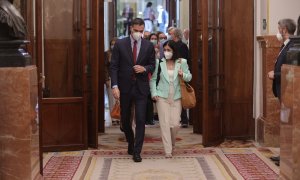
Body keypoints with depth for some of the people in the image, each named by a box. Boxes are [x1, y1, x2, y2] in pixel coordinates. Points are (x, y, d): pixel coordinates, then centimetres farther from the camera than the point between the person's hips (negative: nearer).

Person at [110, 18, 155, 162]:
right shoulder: (120, 44, -3)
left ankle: (137, 152, 2)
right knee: (125, 119, 13)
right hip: (125, 87, 1)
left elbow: (152, 65, 10)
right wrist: (115, 86, -14)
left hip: (141, 88, 0)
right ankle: (131, 143, 38)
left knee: (140, 120, -6)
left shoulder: (149, 46, 1)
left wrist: (144, 68, -13)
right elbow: (113, 66, -4)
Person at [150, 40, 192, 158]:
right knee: (165, 123, -3)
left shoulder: (182, 62, 2)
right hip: (162, 97, -1)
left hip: (176, 97, 1)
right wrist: (154, 93, -4)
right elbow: (153, 79, 7)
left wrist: (183, 75, -13)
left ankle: (172, 143, 30)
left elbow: (189, 77, 9)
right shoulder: (159, 62, 2)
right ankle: (168, 150, 2)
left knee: (176, 123, 0)